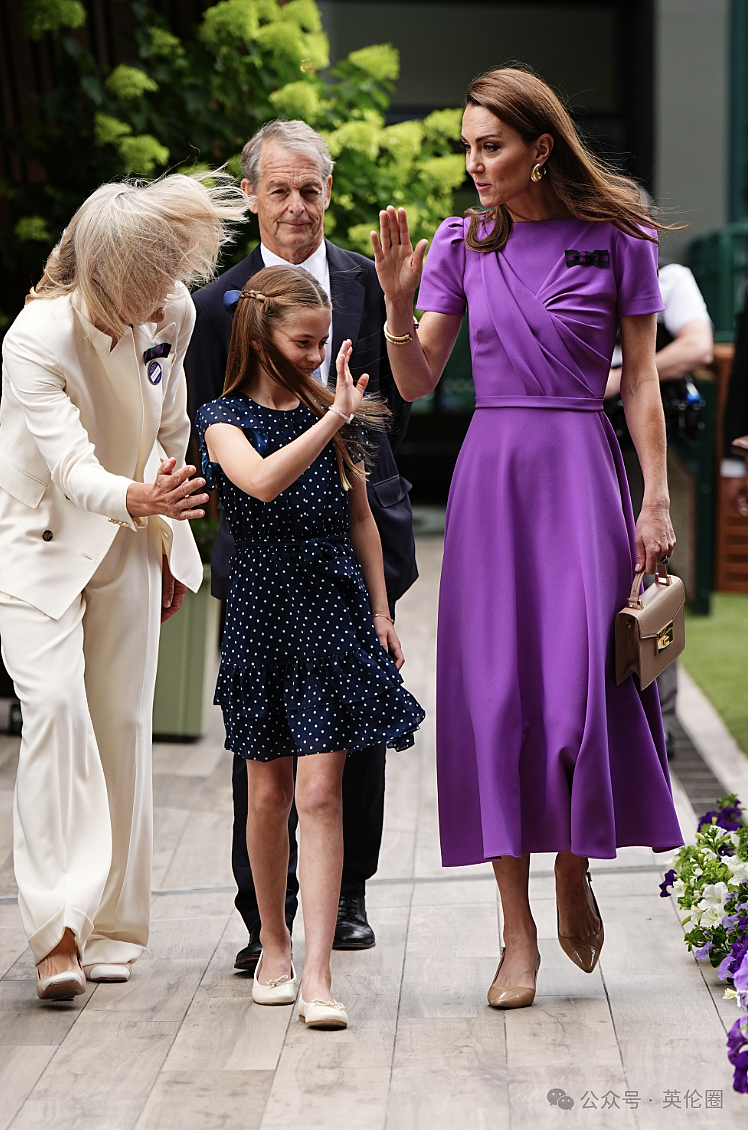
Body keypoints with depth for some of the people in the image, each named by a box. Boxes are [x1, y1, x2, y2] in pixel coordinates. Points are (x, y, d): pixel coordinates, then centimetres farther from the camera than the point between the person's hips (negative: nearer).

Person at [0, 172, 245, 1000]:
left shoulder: (172, 313, -9)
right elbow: (72, 467, -34)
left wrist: (171, 538, 14)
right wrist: (140, 498, -54)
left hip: (128, 541, 5)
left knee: (123, 723, 4)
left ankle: (114, 929, 14)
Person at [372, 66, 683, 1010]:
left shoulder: (616, 239, 0)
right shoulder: (462, 243, 6)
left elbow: (641, 382, 2)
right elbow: (416, 384, 4)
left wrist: (656, 499, -3)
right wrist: (398, 302, -12)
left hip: (580, 470, -2)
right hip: (489, 473, 2)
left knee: (583, 684, -9)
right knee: (495, 693, -1)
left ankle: (574, 869, 21)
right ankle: (519, 932, 6)